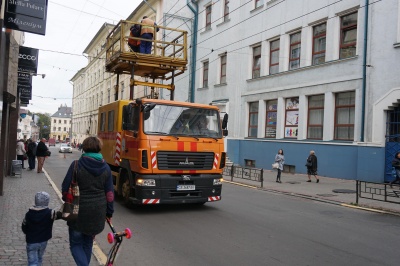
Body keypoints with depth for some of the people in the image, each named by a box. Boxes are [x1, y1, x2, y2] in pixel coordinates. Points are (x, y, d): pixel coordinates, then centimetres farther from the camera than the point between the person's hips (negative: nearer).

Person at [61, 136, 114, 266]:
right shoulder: (105, 167, -3)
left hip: (79, 210, -4)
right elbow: (110, 192, -1)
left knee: (76, 243, 10)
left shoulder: (76, 165, -13)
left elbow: (65, 188, -8)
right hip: (98, 211, 4)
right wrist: (109, 212, 9)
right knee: (88, 242, 22)